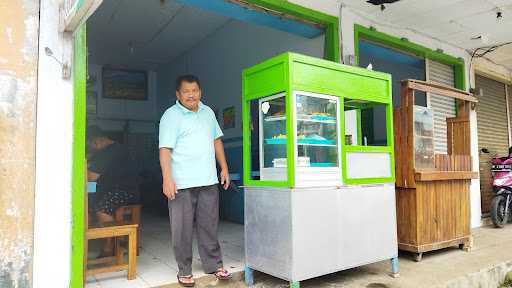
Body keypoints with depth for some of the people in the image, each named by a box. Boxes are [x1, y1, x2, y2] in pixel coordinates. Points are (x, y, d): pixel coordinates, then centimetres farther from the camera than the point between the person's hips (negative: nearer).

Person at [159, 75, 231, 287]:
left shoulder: (208, 112, 13)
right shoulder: (171, 116, -4)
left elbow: (216, 140, 19)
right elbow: (165, 149, -12)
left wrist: (224, 167, 14)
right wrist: (167, 179, -20)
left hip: (208, 181, 5)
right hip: (182, 183, -4)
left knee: (209, 226, 12)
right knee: (182, 229, 4)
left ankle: (213, 265, 25)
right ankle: (184, 271, 18)